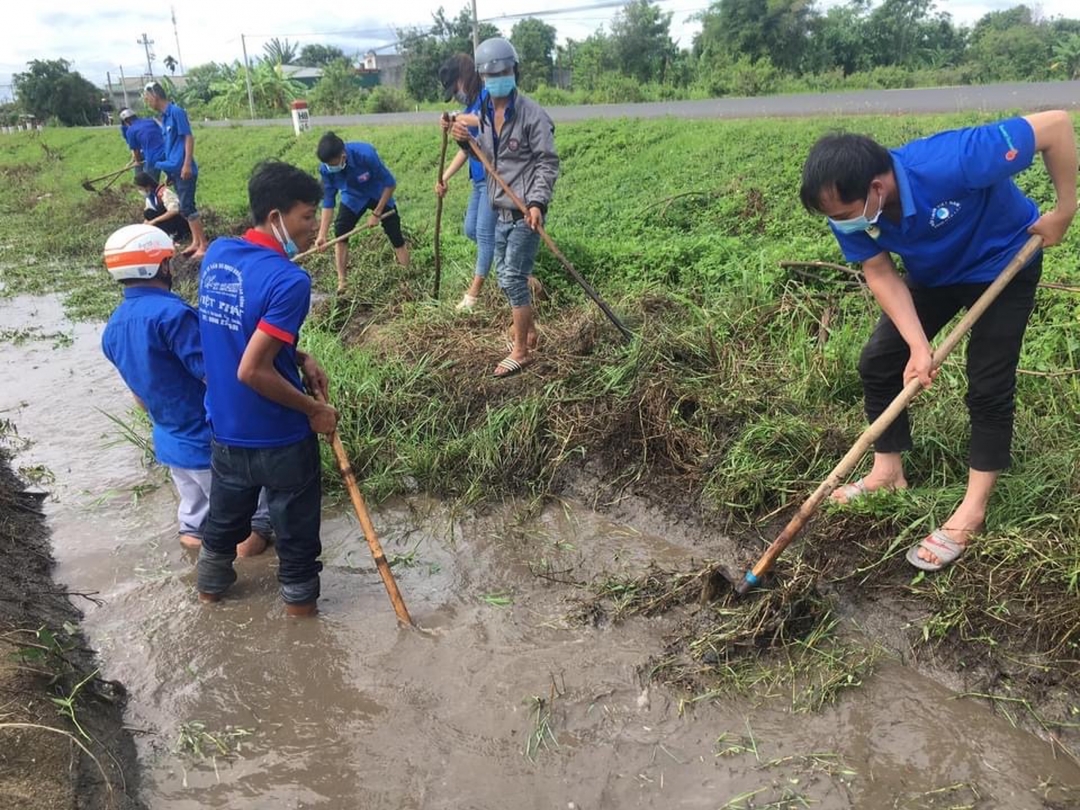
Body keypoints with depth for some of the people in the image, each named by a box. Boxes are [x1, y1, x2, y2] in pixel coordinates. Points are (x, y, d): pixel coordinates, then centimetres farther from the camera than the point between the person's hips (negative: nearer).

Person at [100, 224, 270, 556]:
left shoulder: (112, 329, 3)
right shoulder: (171, 314, -25)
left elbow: (139, 392, 13)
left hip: (169, 443, 8)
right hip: (208, 442, -8)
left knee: (194, 507, 27)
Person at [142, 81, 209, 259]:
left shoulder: (176, 112, -10)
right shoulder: (164, 117, 15)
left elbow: (189, 138, -14)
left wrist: (187, 165, -20)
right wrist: (169, 171, 20)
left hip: (184, 169, -9)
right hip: (175, 170, 9)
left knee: (187, 207, -9)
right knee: (186, 207, 10)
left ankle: (203, 245, -5)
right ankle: (195, 242, 16)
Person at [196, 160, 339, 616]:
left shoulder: (216, 254, -3)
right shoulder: (288, 281, -27)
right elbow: (252, 371, -28)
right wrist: (313, 409, -15)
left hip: (224, 427, 7)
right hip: (279, 437, -7)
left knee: (226, 511, 29)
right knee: (295, 522, 17)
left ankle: (211, 583, 50)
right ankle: (300, 597, 37)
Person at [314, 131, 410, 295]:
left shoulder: (365, 154, -39)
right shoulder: (325, 169, -27)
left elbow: (390, 183, -27)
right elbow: (328, 201, -17)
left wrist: (376, 213, -23)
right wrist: (322, 234, -24)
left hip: (379, 195, -3)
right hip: (353, 197, 3)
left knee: (396, 236, -4)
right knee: (339, 233, -12)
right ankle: (341, 282, 0)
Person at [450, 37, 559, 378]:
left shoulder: (532, 114, -13)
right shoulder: (484, 112, 9)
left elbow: (547, 162, -13)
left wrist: (537, 202, -25)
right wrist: (466, 141, -1)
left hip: (525, 210, -8)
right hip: (500, 209, 8)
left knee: (513, 277, -6)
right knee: (505, 274, 16)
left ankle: (521, 351, 4)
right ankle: (525, 328, 36)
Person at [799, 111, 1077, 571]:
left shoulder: (947, 164, -42)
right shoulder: (848, 209, -26)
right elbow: (880, 274, -18)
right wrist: (918, 346, -27)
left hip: (1003, 265, -5)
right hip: (932, 273, 5)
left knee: (988, 385, -7)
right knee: (879, 361, 0)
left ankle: (973, 511, 4)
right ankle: (888, 472, 16)